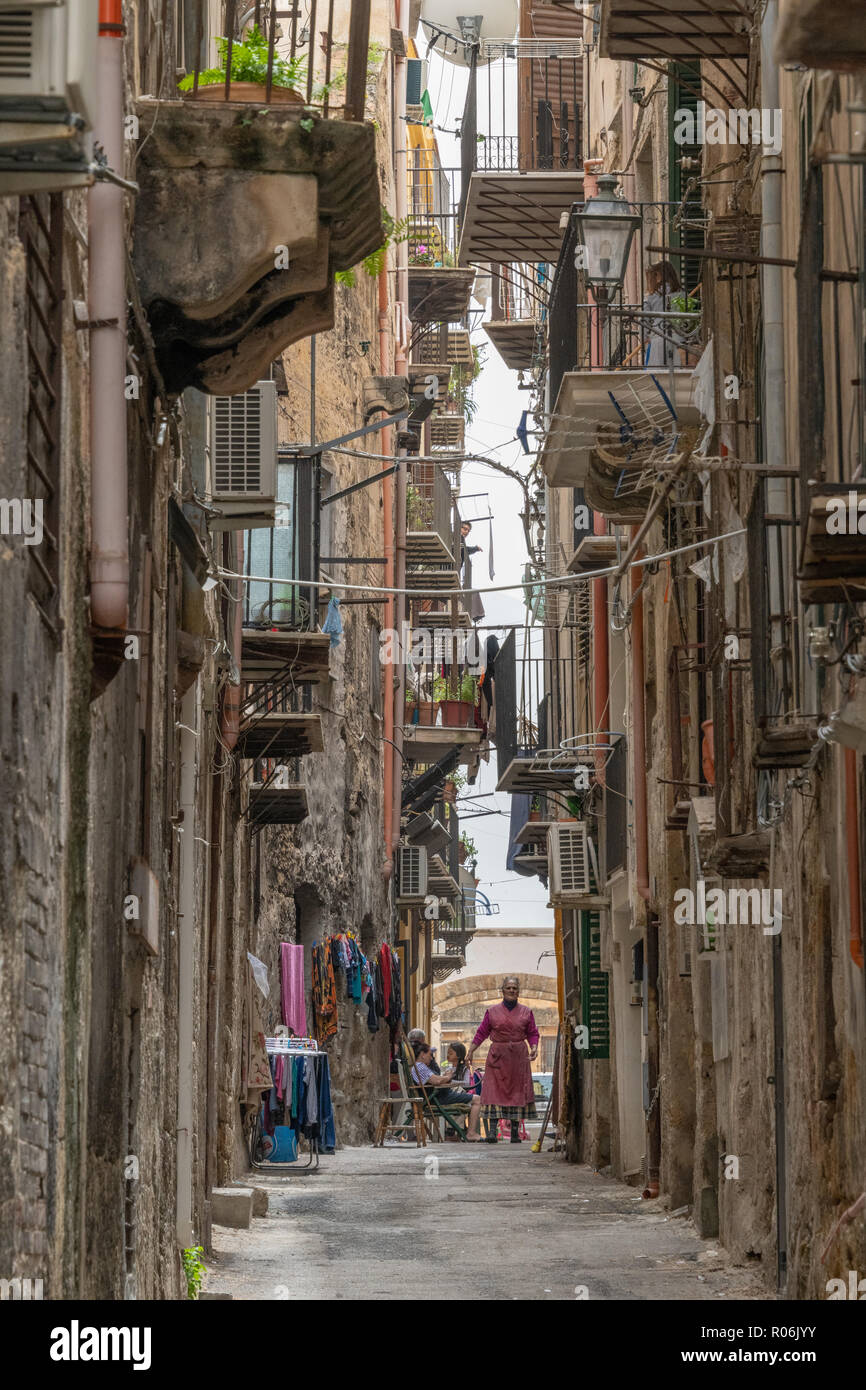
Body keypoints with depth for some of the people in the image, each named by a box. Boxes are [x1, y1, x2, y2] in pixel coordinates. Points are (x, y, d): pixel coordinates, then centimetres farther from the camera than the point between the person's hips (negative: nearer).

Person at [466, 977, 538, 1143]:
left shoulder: (526, 1012, 9)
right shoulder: (492, 1012, 7)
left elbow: (532, 1033, 7)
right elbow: (482, 1033, 8)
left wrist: (534, 1048, -11)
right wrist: (471, 1051, 3)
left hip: (518, 1057, 1)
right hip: (497, 1056, -1)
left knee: (517, 1091, 0)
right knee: (494, 1092, -10)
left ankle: (515, 1133, 6)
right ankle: (492, 1131, -17)